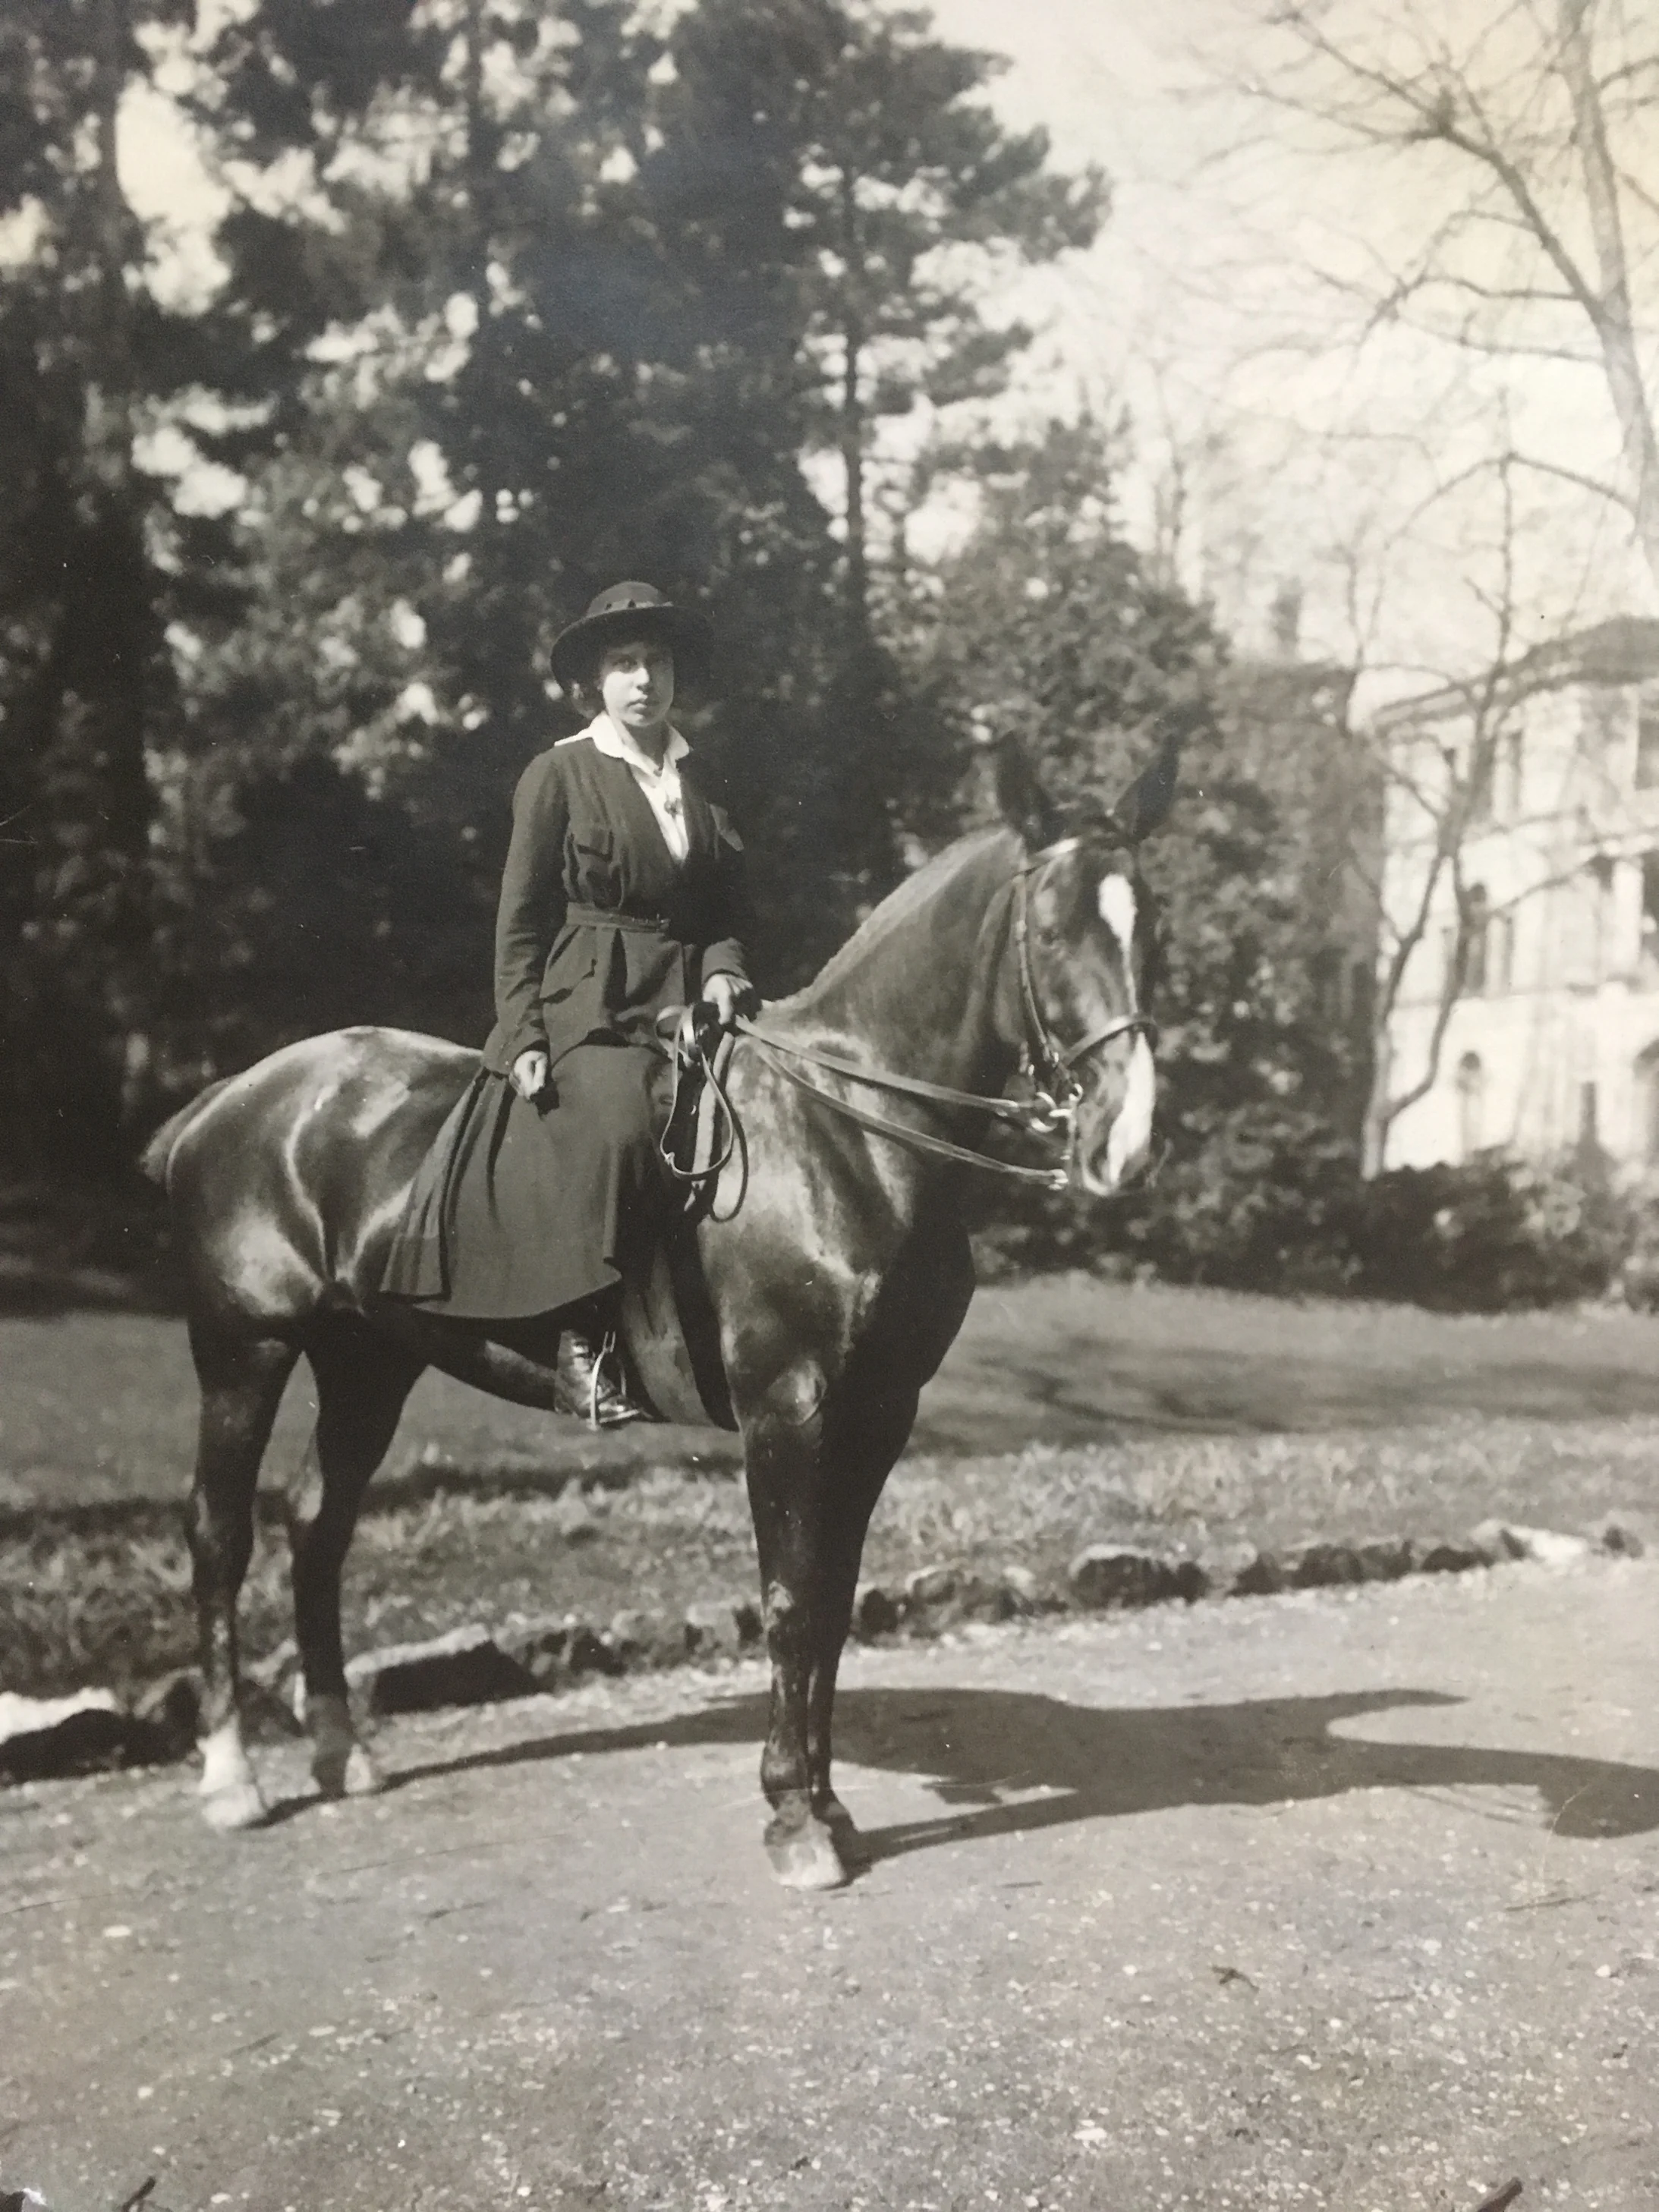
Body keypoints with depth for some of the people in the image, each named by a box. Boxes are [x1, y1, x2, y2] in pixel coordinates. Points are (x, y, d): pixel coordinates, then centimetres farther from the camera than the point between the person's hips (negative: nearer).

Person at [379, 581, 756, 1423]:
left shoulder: (704, 782, 18)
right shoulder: (558, 775, 5)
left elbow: (731, 908, 21)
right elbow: (520, 920, 1)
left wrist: (723, 968, 0)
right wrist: (523, 1036, -8)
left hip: (688, 1004, 6)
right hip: (586, 1004, -5)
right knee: (615, 1129, -32)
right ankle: (582, 1345, -21)